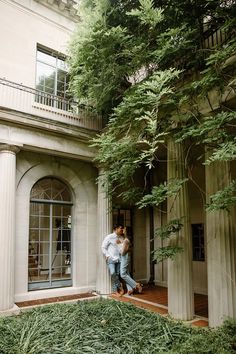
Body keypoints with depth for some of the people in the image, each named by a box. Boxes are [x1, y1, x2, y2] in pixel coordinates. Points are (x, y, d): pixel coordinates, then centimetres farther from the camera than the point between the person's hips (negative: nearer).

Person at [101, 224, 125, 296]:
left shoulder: (121, 238, 10)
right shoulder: (109, 237, -4)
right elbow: (103, 247, -1)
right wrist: (107, 256, -9)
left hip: (118, 259, 4)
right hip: (111, 259, -4)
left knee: (117, 275, 4)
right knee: (113, 273, -18)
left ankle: (115, 290, 16)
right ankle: (120, 286, 0)